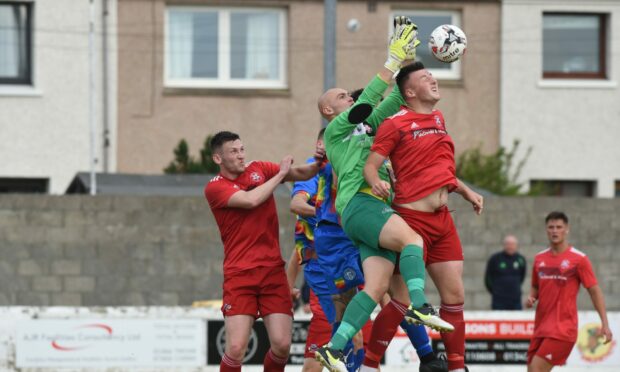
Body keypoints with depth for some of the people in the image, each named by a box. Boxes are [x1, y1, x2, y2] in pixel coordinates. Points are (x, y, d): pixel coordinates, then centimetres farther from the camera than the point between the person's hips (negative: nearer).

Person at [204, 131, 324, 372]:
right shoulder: (214, 187, -3)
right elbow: (250, 200, -18)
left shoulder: (259, 169, 10)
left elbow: (301, 174, 12)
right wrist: (280, 174, -7)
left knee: (282, 345, -6)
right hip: (239, 275, -4)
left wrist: (317, 164, -9)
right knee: (236, 348, -15)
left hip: (273, 270, 4)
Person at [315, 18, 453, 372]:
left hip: (378, 211, 8)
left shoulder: (364, 129, 32)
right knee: (412, 238, -30)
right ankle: (419, 306, -47)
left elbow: (389, 105, 30)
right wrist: (393, 61, -1)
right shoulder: (336, 129, 11)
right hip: (359, 205, -8)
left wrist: (408, 63, 21)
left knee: (376, 288, -7)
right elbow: (368, 100, 0)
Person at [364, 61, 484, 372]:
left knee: (455, 296, 6)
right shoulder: (396, 123, -6)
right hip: (412, 218, -7)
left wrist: (465, 191, 23)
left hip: (442, 219, 8)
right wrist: (375, 182, -32)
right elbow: (370, 164, -12)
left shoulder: (438, 119, 17)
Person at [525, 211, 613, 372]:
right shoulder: (539, 259, 10)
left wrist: (604, 323, -10)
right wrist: (531, 298, 0)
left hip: (563, 327, -6)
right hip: (541, 326, 6)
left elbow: (594, 291, -5)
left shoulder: (579, 259, -6)